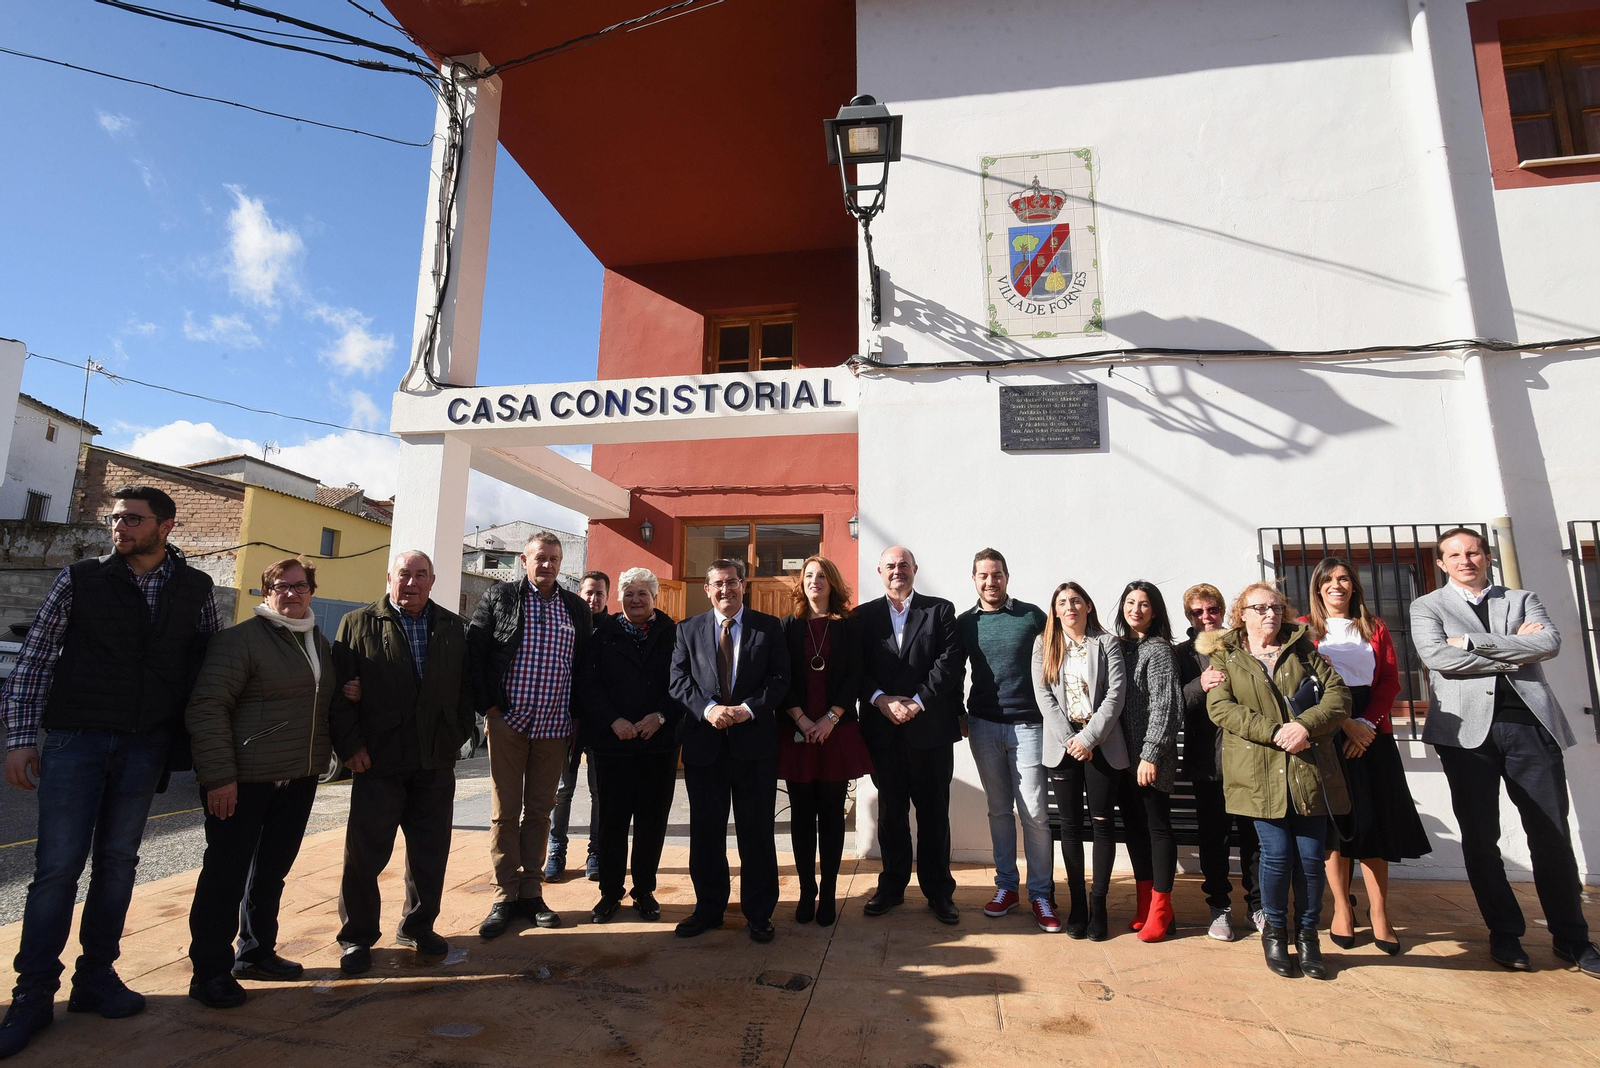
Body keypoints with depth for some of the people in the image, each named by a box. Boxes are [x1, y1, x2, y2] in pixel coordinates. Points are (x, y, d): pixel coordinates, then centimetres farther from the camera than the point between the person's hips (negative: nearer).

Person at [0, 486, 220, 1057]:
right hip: (75, 739, -2)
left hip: (145, 746, 2)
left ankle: (96, 977, 24)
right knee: (58, 866, 0)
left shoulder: (195, 589, 3)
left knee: (118, 861, 10)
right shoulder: (80, 579, -1)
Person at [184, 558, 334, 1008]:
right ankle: (210, 971, 16)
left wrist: (319, 762, 9)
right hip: (245, 780, -7)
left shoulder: (319, 642, 12)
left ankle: (256, 953, 31)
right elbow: (207, 707, -14)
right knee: (226, 874, 3)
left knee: (272, 870, 16)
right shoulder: (242, 638, -10)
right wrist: (218, 775, -18)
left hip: (299, 779, 7)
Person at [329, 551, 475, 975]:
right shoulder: (358, 623, 0)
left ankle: (418, 926, 31)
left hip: (436, 761, 3)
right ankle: (357, 936, 26)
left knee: (430, 850, 12)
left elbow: (466, 685, 8)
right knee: (365, 852, 7)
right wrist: (350, 744, -9)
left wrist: (460, 732, -1)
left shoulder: (454, 628, 7)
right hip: (378, 760, -2)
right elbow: (340, 689, -3)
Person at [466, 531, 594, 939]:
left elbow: (585, 665, 10)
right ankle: (505, 897, 19)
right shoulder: (498, 597, 1)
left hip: (554, 727, 2)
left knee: (539, 811, 10)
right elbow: (474, 652, -1)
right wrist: (488, 707, -7)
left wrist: (577, 715, 3)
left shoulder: (577, 608, 7)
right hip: (508, 723, -2)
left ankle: (531, 893, 22)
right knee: (505, 812, 6)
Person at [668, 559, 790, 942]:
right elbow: (679, 680, 1)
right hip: (704, 742, 2)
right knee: (705, 831, 12)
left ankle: (759, 914, 23)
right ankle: (708, 908, 29)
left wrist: (748, 709, -16)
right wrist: (708, 709, -15)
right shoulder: (689, 630, 8)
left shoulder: (768, 627, 3)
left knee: (756, 831, 7)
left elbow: (780, 678, -3)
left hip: (755, 741, -1)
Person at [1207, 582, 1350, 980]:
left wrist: (1306, 724, -14)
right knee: (1277, 854, -3)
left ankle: (1308, 933, 25)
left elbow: (1338, 694, 3)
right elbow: (1219, 707, -7)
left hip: (1309, 771, 2)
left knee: (1312, 857, 3)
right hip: (1259, 774, -2)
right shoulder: (1225, 657, 6)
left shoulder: (1303, 650, 13)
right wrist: (1275, 731, -16)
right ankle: (1275, 931, 20)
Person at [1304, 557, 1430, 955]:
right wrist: (1345, 724, -13)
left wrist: (1366, 723, -10)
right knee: (1335, 822, 1)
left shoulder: (1375, 628, 14)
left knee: (1375, 821, 2)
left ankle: (1380, 914, 10)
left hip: (1372, 732, 3)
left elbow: (1390, 681, 4)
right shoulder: (1305, 628, 5)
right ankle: (1342, 909, 10)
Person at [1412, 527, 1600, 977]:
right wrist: (1515, 651, -4)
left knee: (1552, 834, 6)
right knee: (1480, 838, 4)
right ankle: (1504, 933, 18)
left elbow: (1550, 643, -4)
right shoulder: (1427, 606, 8)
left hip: (1530, 724, 2)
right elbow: (1438, 657, -9)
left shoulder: (1522, 600, 15)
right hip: (1466, 728, -2)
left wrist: (1472, 642, -9)